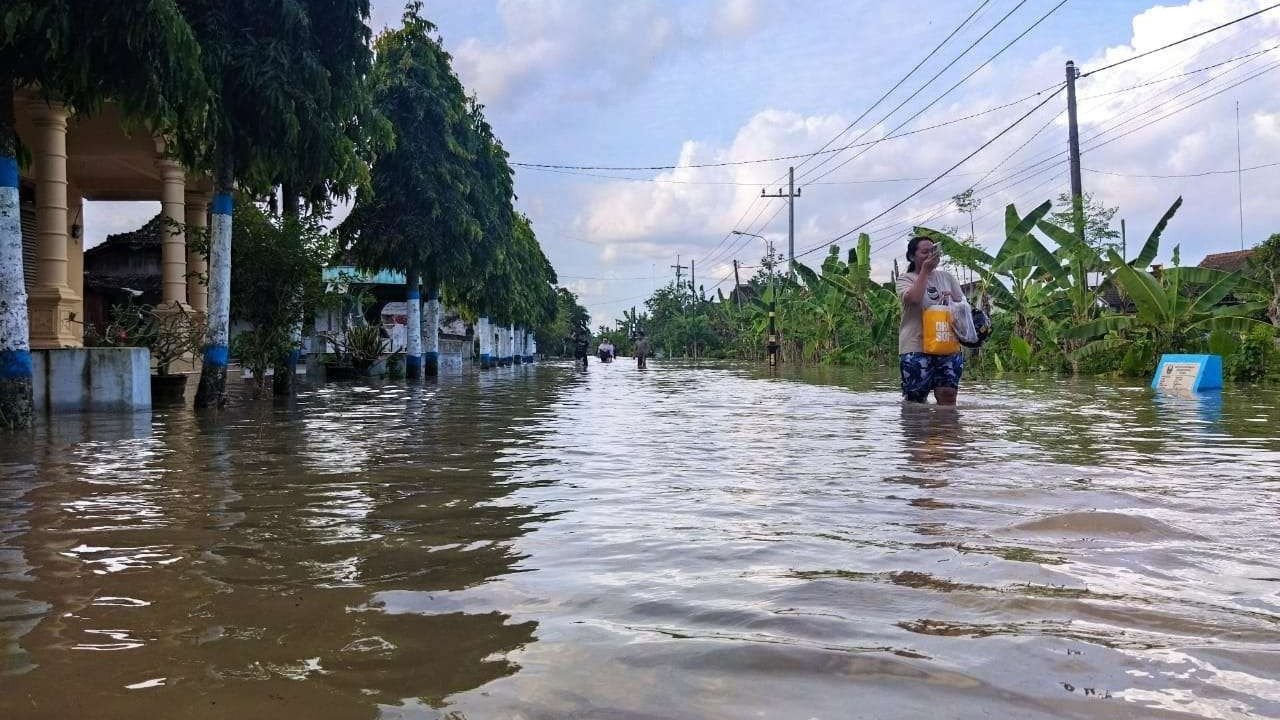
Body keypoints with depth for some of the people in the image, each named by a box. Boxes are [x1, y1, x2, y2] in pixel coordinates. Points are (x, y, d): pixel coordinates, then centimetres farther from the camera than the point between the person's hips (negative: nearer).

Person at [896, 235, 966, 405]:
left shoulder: (946, 277, 16)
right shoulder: (905, 279, 2)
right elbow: (914, 298, -20)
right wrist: (925, 270, -10)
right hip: (916, 347, -4)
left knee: (948, 395, -3)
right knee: (915, 399, 0)